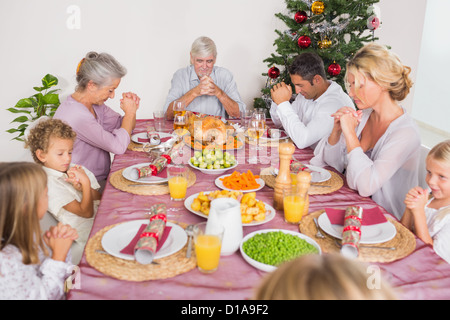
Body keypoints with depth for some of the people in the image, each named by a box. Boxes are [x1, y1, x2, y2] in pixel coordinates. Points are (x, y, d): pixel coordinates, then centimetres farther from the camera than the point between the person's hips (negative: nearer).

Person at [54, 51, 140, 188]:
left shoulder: (94, 103, 4)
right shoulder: (75, 114, -24)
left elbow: (122, 126, 15)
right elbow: (118, 146, -24)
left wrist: (131, 110, -6)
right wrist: (130, 112, -11)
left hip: (101, 179, 9)